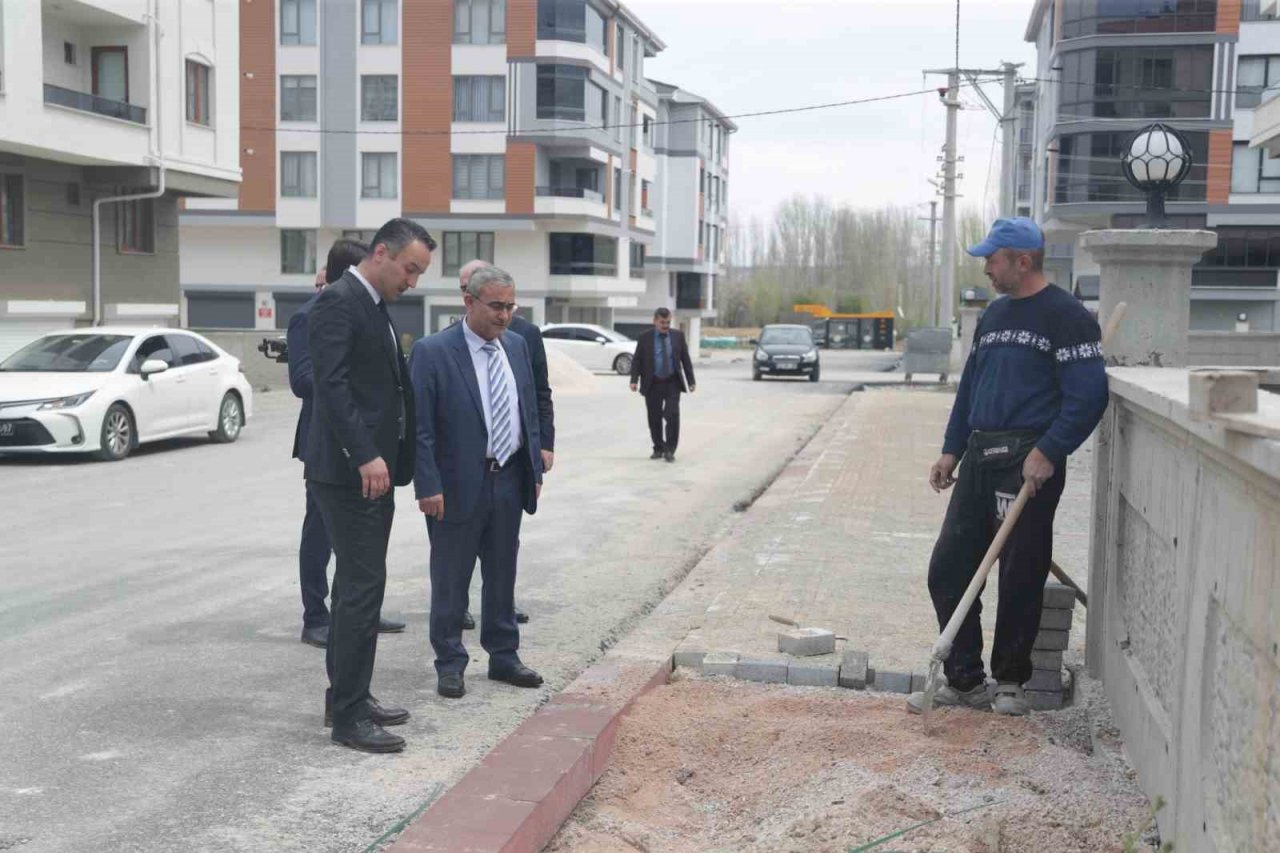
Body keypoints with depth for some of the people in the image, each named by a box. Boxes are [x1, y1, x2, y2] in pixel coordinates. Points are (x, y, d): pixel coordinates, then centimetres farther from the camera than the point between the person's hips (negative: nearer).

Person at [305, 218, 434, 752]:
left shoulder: (375, 307, 17)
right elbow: (331, 384, -23)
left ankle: (346, 696, 26)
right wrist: (365, 456, -28)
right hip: (348, 470, -10)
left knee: (358, 584, 16)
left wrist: (390, 457, 16)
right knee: (363, 586, -8)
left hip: (373, 469, 10)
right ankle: (349, 715, -1)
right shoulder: (338, 303, -13)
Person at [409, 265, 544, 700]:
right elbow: (420, 428, -13)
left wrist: (535, 469, 11)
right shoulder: (432, 352, -12)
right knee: (451, 581, 5)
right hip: (459, 484, -6)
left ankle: (503, 657, 29)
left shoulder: (516, 345, 8)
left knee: (502, 575, 16)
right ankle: (450, 664, 18)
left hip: (509, 481, 6)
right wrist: (429, 487, -17)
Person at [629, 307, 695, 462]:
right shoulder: (645, 338, 0)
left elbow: (686, 360, 6)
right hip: (652, 385, 0)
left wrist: (691, 381, 1)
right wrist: (634, 380, -13)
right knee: (654, 419, 6)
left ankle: (670, 450, -3)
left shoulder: (678, 336, 4)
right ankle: (658, 449, 22)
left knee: (672, 416, -11)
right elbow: (636, 361, 0)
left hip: (673, 384, 0)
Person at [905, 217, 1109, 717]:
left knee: (1020, 580, 2)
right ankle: (963, 681, 15)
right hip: (980, 459, 8)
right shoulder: (994, 314, 18)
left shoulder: (1066, 316, -7)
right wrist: (952, 450, 16)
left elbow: (1088, 395, -13)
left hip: (1030, 464, -7)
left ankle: (1010, 682, 18)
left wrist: (1048, 453, -20)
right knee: (948, 569, 5)